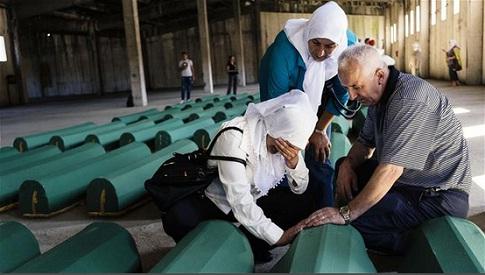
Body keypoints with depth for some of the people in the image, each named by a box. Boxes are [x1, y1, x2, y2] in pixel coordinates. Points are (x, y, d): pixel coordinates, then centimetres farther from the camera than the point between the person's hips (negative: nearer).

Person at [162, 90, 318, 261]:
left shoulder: (286, 137, -12)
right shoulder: (234, 137, -31)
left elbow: (300, 189, -5)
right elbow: (239, 201, -33)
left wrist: (294, 163, -26)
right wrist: (278, 237, -30)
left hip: (255, 199, 5)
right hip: (217, 200, -5)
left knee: (303, 209, -16)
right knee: (176, 217, -33)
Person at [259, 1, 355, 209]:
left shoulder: (348, 47, -25)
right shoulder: (284, 49, -36)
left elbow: (341, 93, -10)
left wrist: (320, 130, -7)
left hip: (316, 101, 3)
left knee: (319, 158, 1)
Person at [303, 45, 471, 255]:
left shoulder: (410, 100, -26)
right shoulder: (378, 94, 5)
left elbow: (391, 170, -32)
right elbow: (366, 142, 13)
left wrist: (346, 214, -29)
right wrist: (348, 163, -9)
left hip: (439, 196, -10)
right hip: (408, 179, 10)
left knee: (353, 220, -22)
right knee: (343, 167, 13)